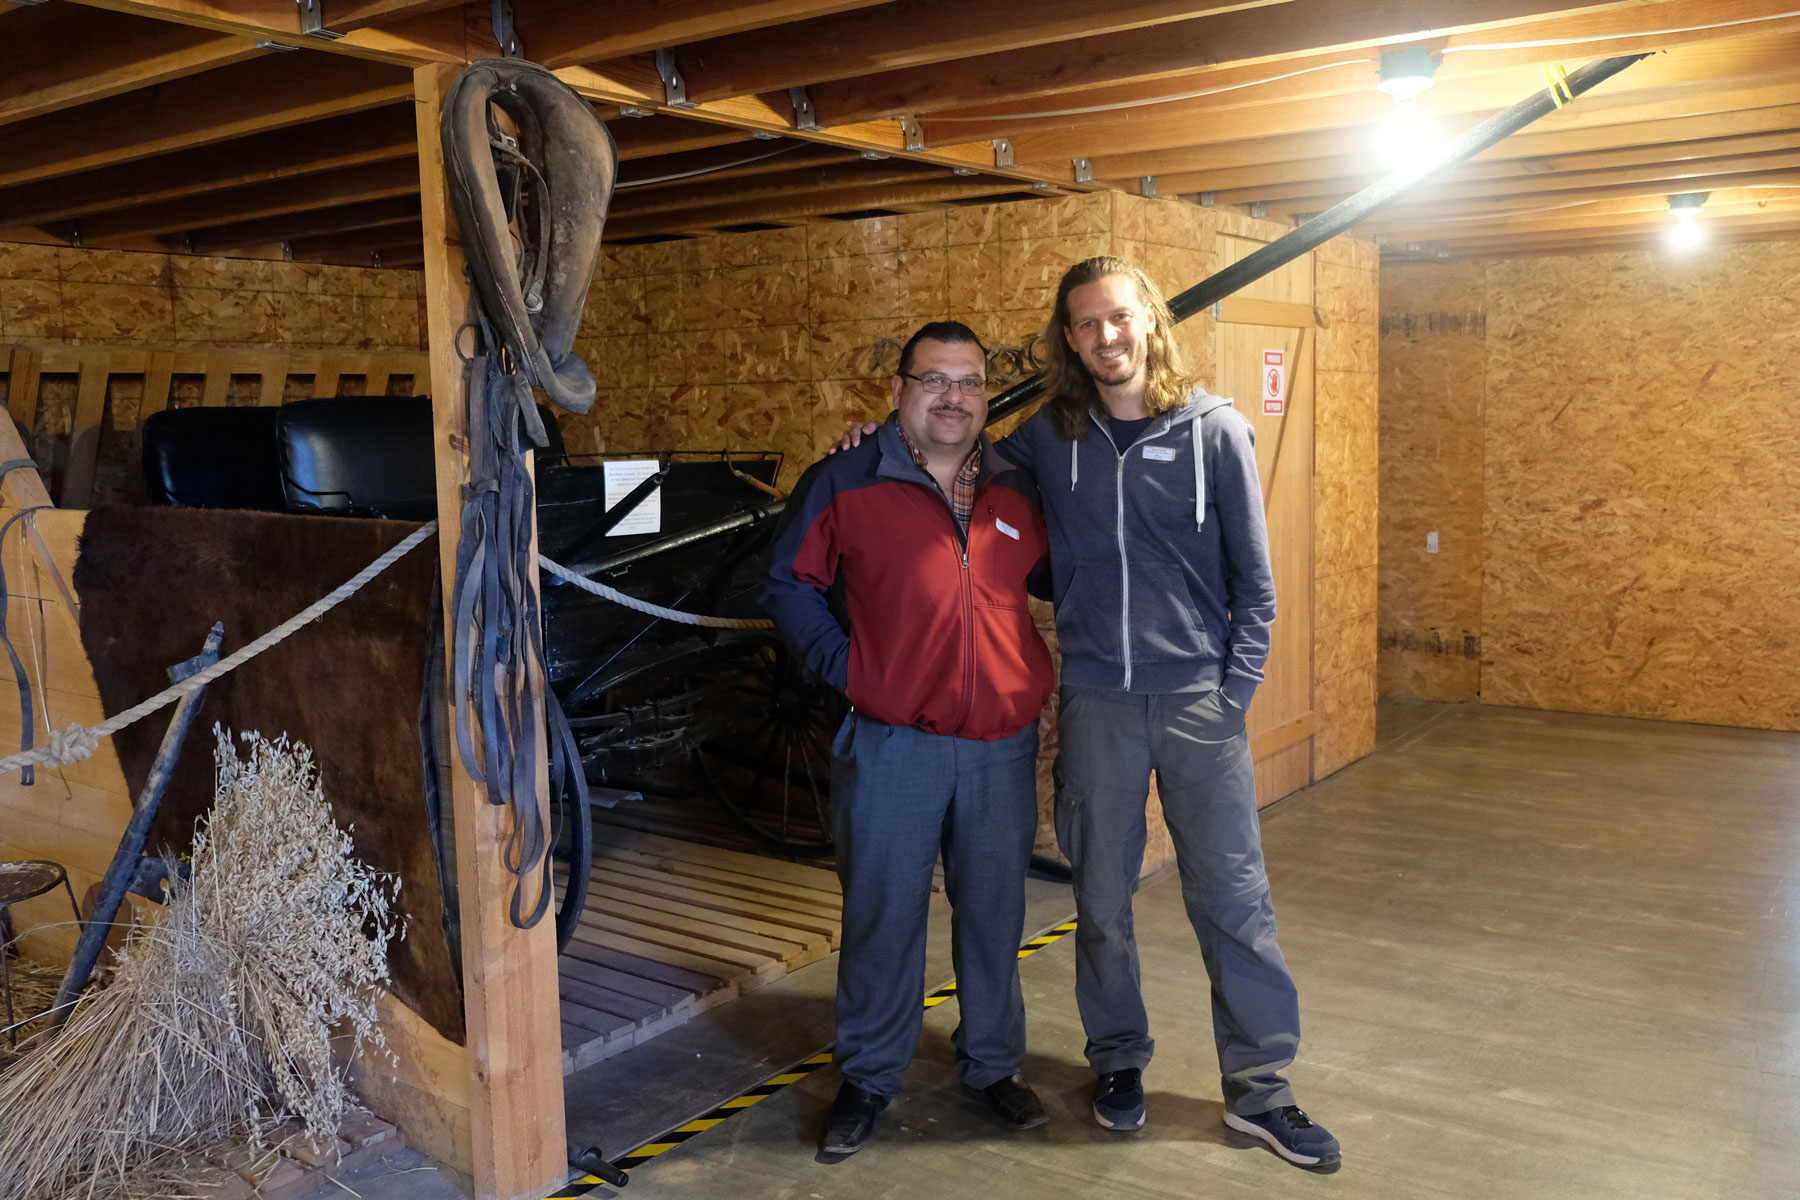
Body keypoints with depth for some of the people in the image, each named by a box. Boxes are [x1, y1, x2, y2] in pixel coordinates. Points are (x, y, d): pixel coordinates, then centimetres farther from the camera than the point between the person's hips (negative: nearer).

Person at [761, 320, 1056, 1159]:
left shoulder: (1017, 492, 8)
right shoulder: (844, 485, -3)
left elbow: (1053, 576, 22)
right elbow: (787, 582, 4)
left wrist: (1039, 671, 6)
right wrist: (843, 666, -5)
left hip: (1003, 745, 3)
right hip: (892, 745, -3)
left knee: (994, 911, 14)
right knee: (882, 913, 7)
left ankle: (993, 1065, 33)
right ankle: (869, 1079, 25)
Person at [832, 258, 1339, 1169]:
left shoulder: (1214, 430, -1)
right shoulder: (1048, 438, 4)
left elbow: (1253, 581, 2)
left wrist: (1233, 693, -4)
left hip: (1198, 701, -1)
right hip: (1094, 706, 2)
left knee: (1233, 897, 2)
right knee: (1102, 899, 11)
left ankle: (1258, 1087, 17)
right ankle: (1117, 1058, 31)